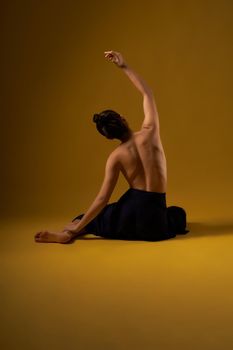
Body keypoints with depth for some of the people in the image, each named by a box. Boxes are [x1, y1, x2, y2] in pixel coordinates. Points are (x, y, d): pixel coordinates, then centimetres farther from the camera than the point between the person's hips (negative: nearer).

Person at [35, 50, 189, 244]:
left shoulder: (116, 156, -6)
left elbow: (102, 199, -11)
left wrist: (74, 230, -5)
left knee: (93, 219, 27)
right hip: (152, 215, 0)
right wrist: (124, 66, 17)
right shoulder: (150, 131, -7)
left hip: (131, 207, 0)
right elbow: (147, 92, 10)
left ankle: (65, 233, -5)